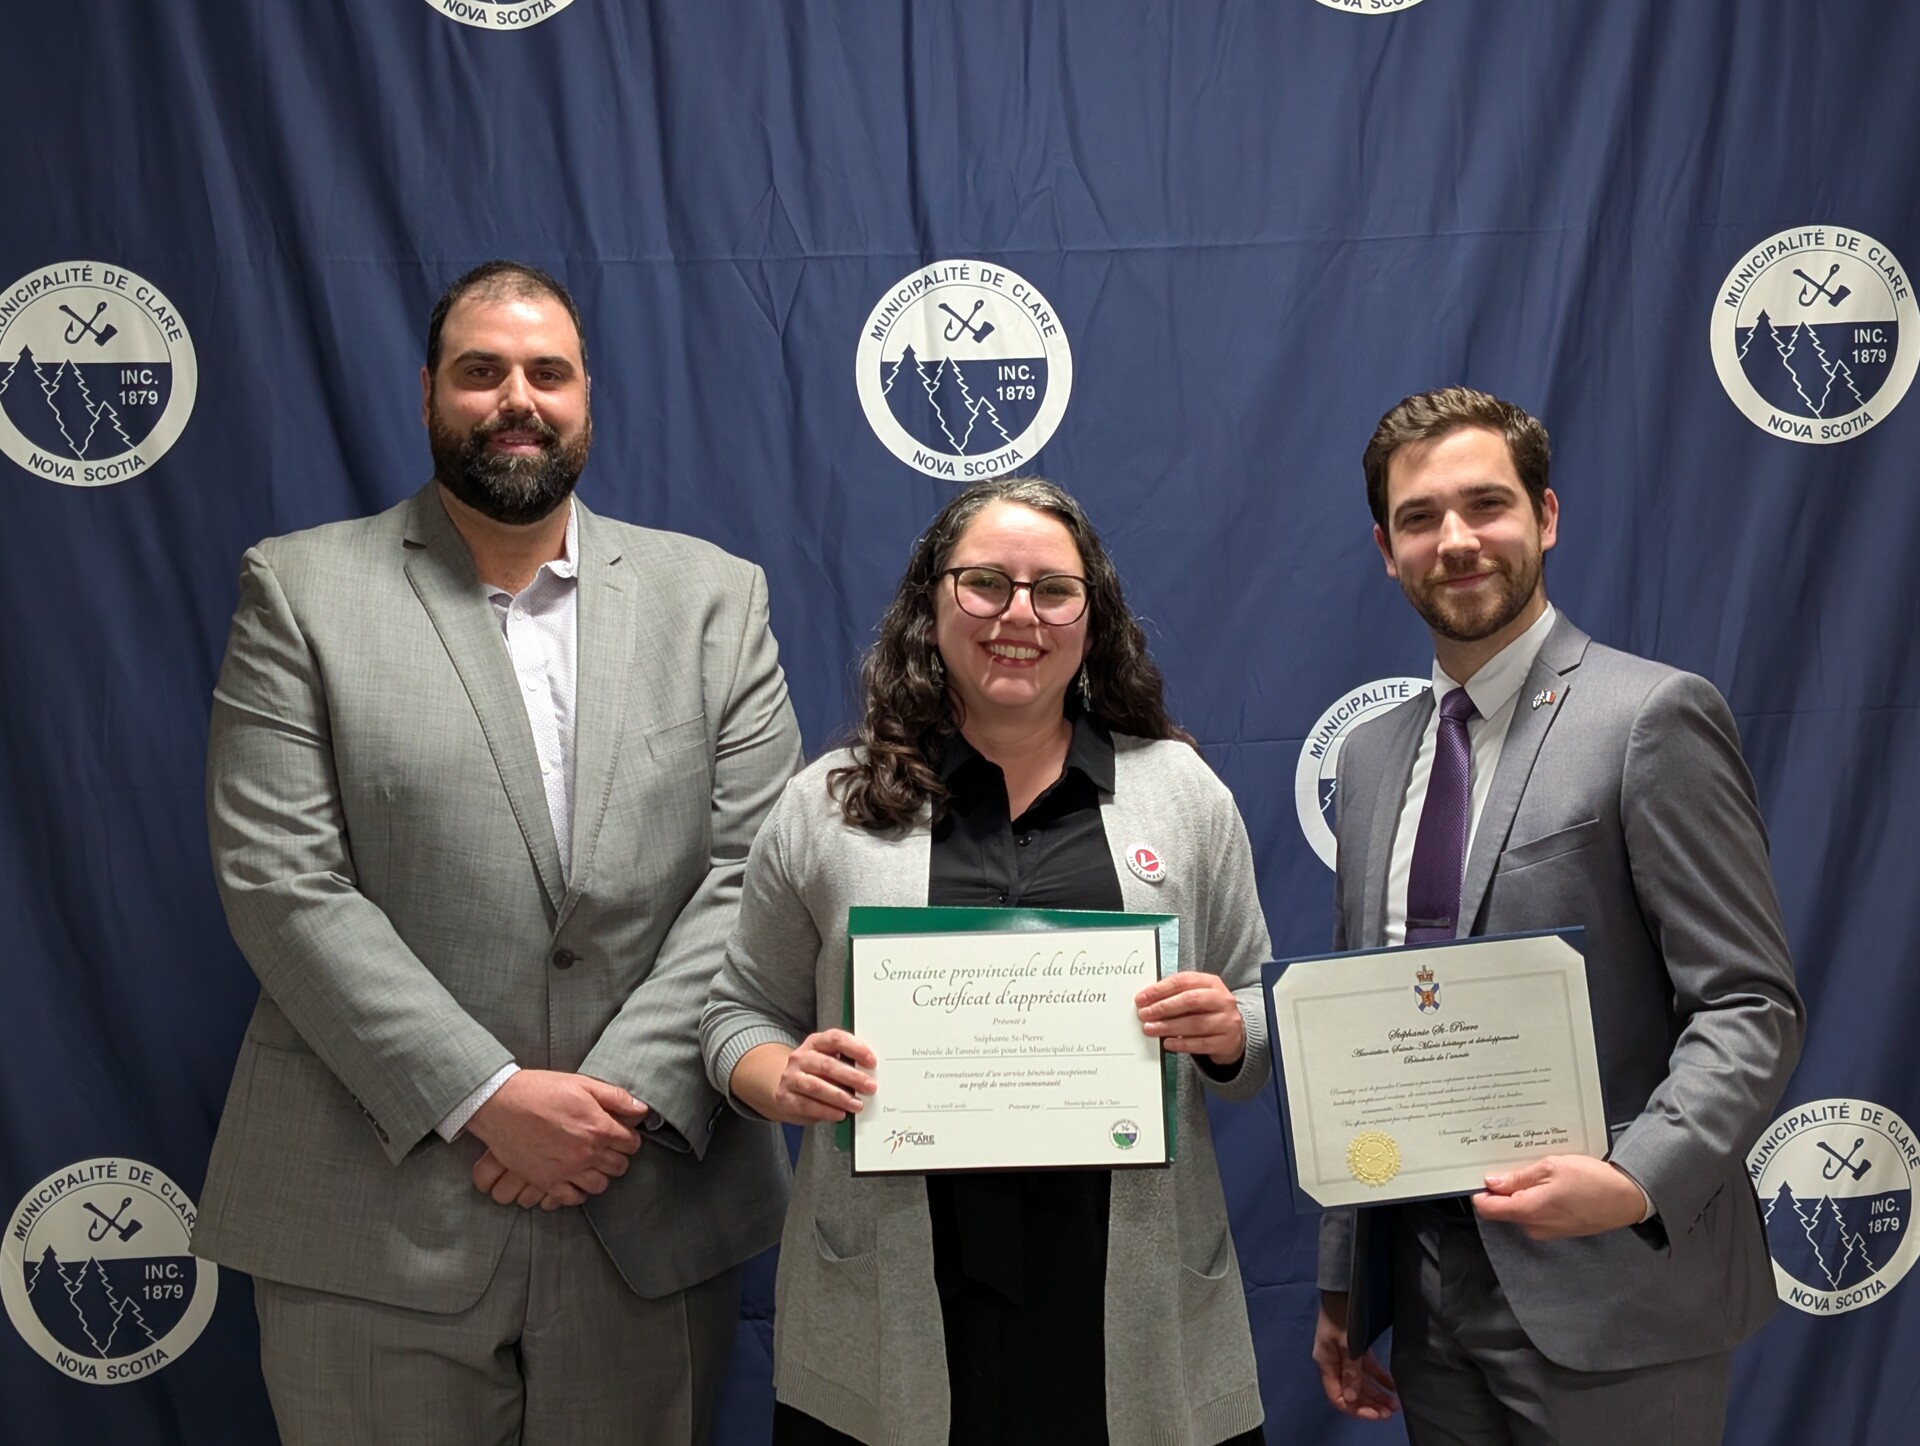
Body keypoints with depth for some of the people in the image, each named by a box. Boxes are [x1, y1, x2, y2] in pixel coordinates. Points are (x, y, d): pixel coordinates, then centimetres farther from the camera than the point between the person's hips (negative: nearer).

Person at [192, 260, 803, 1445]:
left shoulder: (715, 596, 6)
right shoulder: (301, 590, 1)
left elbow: (755, 867, -1)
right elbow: (282, 882, -7)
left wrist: (629, 1093, -11)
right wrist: (487, 1098, -14)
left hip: (656, 1206, 2)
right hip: (378, 1213, -1)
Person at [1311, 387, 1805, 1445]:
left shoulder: (1653, 716, -9)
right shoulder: (1371, 757, 10)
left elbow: (1752, 1008, -11)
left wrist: (1638, 1180, -26)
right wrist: (1342, 1282, 13)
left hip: (1606, 1294, -5)